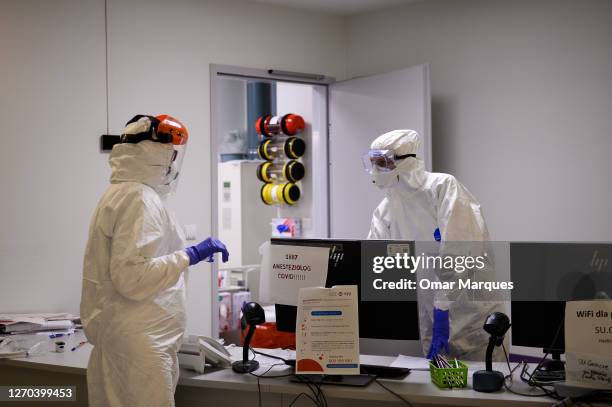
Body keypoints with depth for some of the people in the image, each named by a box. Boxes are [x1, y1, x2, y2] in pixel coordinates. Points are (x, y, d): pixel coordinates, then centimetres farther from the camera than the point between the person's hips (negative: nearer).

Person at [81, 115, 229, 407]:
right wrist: (190, 256, -18)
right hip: (139, 342, -10)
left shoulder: (121, 192, 15)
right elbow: (132, 277, -23)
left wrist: (189, 254, 24)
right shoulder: (140, 199, -16)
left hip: (126, 337, 10)